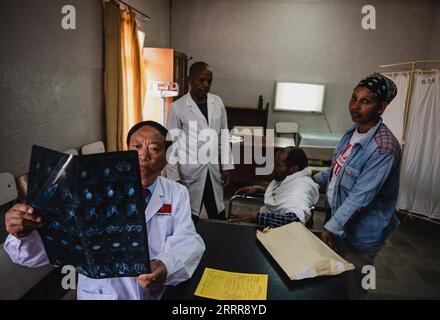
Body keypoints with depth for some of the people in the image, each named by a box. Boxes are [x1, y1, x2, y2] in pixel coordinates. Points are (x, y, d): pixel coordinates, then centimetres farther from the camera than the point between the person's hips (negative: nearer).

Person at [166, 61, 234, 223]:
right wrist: (173, 177, -7)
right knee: (190, 217, 8)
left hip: (214, 170, 4)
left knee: (219, 216, 10)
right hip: (190, 171, -3)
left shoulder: (217, 102, 2)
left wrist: (226, 166, 6)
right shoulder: (177, 107, -10)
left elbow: (224, 137, 8)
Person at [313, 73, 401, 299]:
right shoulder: (353, 131, 0)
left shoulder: (383, 147, -27)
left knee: (351, 290, 13)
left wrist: (331, 228, -25)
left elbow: (361, 196, -28)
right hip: (340, 220, 8)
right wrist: (315, 179, 13)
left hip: (361, 233, -8)